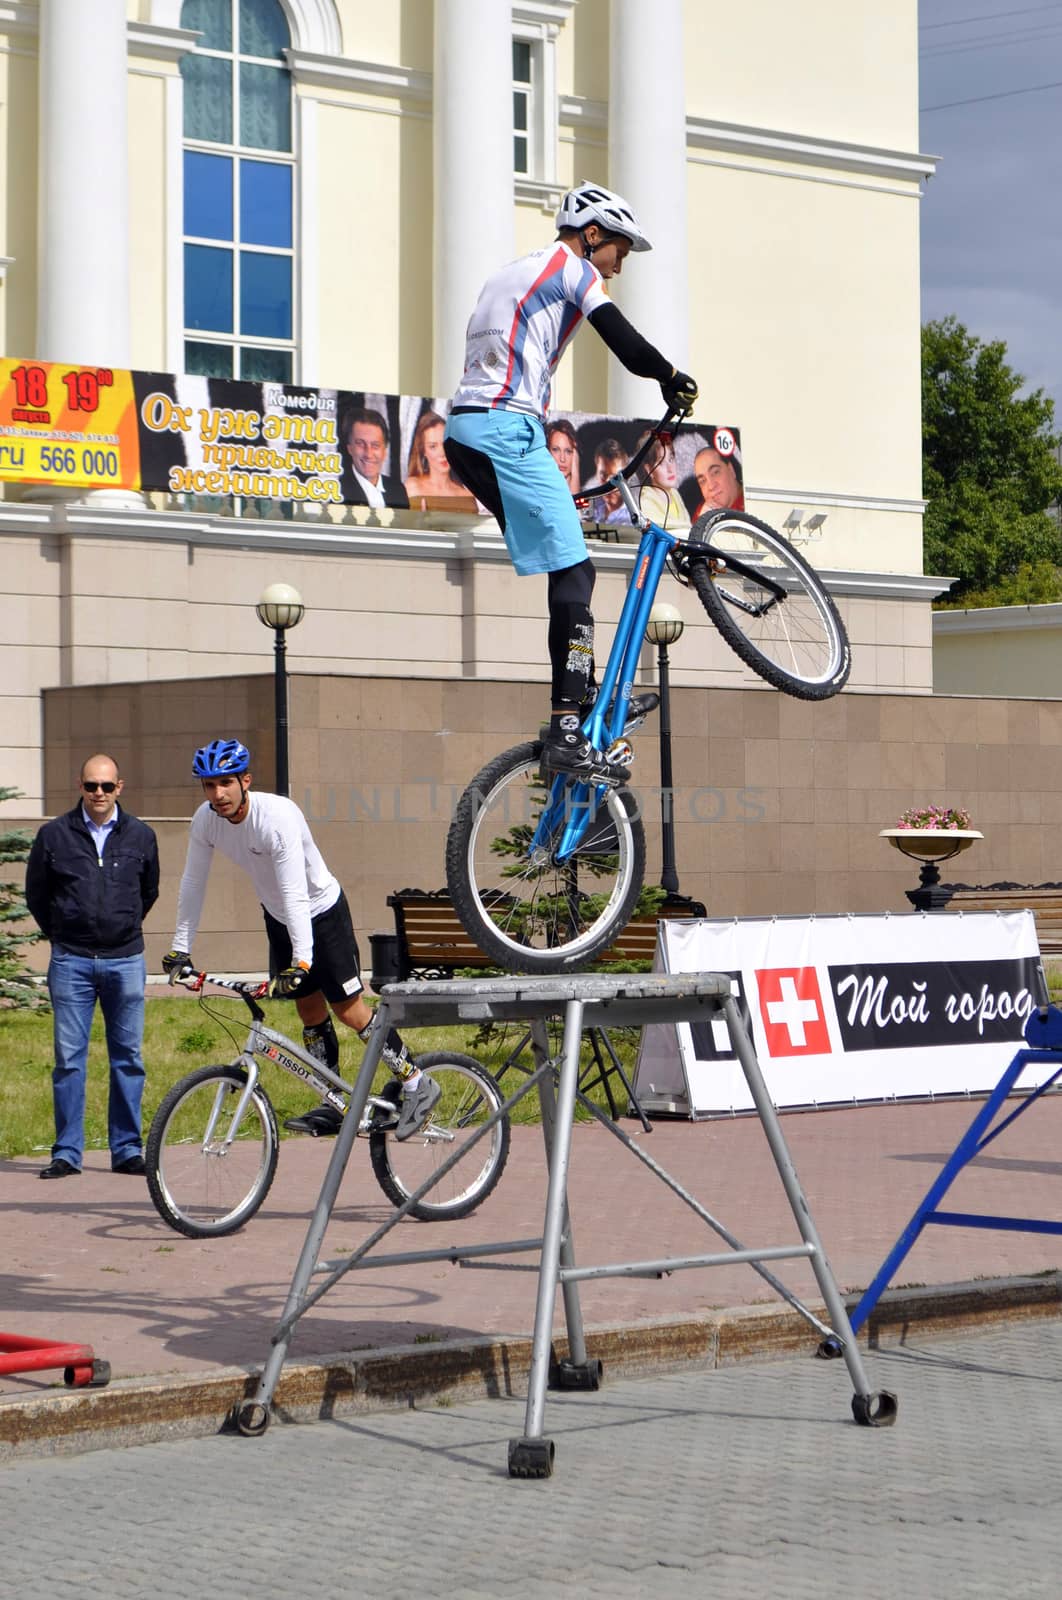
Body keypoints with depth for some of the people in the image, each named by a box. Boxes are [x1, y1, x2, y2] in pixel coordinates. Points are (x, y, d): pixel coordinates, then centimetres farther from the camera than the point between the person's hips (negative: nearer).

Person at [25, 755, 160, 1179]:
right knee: (69, 1058, -1)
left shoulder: (141, 836, 5)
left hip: (125, 960, 1)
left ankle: (127, 1150, 11)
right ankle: (67, 1153, 4)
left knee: (128, 1057, 4)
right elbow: (35, 894, 11)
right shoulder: (54, 835, 0)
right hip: (71, 963, -1)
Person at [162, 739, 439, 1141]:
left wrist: (302, 959, -45)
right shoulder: (205, 820, -15)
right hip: (277, 916, 6)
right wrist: (180, 948, -3)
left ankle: (417, 1085, 3)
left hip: (321, 911, -6)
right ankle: (333, 1107, 19)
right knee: (309, 1009, 11)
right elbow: (192, 882, -4)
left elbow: (295, 894, -39)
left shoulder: (278, 817, -34)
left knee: (348, 1008, -7)